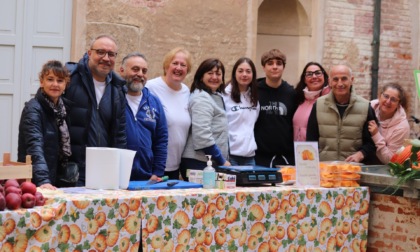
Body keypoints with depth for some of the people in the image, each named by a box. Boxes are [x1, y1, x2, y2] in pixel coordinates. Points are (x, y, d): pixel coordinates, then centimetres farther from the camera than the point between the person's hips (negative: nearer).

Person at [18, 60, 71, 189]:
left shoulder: (63, 107, 8)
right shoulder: (33, 109, -14)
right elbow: (35, 147, -27)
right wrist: (43, 181, -38)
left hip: (57, 184, 7)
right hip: (35, 184, -7)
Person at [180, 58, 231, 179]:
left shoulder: (216, 96, 18)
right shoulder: (201, 98, -10)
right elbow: (202, 135, -18)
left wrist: (223, 160, 15)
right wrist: (222, 161, -14)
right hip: (198, 163, -9)